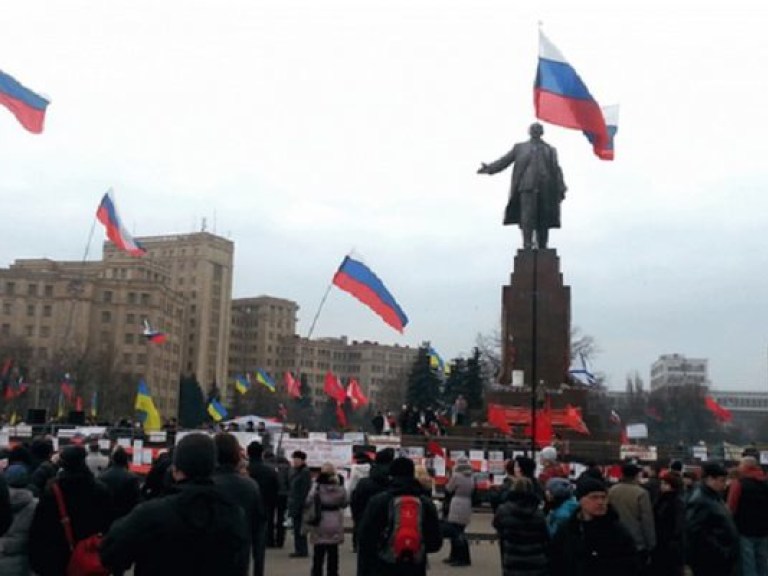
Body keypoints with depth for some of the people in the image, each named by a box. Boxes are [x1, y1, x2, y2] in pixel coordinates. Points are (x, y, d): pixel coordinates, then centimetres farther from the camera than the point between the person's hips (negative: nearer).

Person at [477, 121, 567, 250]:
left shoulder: (550, 150, 23)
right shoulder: (520, 147, 21)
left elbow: (556, 170, 13)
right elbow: (504, 161, 14)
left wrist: (561, 189, 2)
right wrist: (489, 168, -1)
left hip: (545, 189, 1)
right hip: (527, 187, -1)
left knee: (544, 219, -2)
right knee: (527, 214, -16)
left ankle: (542, 247, 1)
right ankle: (527, 243, -20)